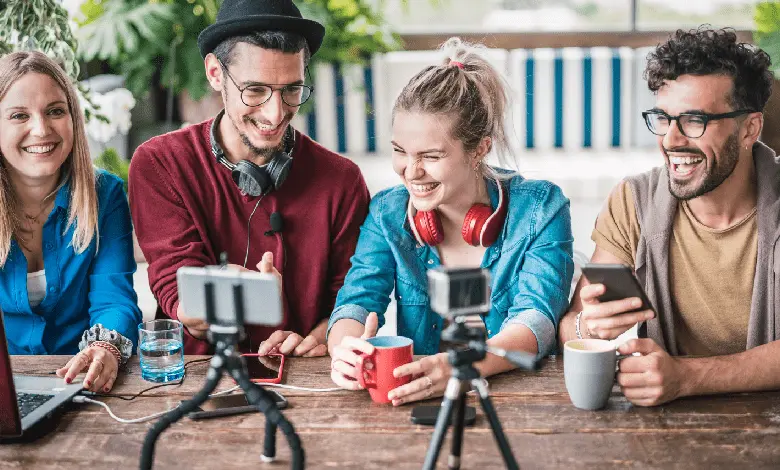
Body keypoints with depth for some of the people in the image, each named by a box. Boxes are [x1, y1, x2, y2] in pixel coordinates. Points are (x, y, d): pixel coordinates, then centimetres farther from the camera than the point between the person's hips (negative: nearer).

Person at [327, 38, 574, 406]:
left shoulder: (541, 209, -5)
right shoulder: (388, 213, 4)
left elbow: (535, 320, -16)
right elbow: (356, 303, -6)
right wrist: (346, 349, -32)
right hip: (415, 402, 2)